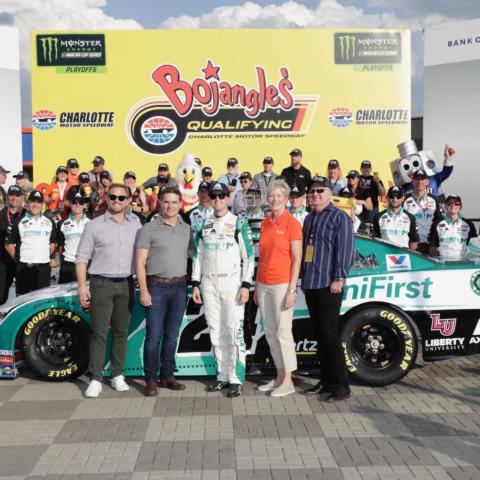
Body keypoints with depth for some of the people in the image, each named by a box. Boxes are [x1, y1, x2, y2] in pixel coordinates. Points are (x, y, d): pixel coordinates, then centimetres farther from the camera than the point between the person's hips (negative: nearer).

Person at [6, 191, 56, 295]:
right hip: (24, 268, -2)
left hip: (44, 267, 2)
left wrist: (48, 257, 10)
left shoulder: (49, 222, 10)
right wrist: (18, 259, 2)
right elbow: (9, 245, 5)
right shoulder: (19, 222, 2)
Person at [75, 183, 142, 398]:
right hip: (101, 284, -3)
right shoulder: (94, 226, 3)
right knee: (99, 333, -3)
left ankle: (118, 376, 19)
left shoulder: (136, 225, 10)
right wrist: (82, 286, -8)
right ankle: (95, 380, 2)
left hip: (126, 285, 3)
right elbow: (81, 258, 1)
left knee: (121, 332, 9)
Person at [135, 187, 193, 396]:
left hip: (179, 286, 4)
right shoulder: (148, 229, -3)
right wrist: (144, 291, -12)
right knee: (154, 336, -3)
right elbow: (140, 263, -6)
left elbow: (191, 257, 17)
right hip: (156, 286, -4)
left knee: (172, 335, 11)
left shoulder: (187, 229, 11)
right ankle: (151, 380, 8)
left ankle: (167, 376, 21)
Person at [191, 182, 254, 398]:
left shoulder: (239, 223, 0)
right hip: (208, 283, 4)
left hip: (232, 281, -4)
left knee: (234, 331, -8)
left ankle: (236, 379, -1)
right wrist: (195, 284, 8)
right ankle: (223, 376, 16)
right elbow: (197, 255, 15)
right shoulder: (203, 225, 12)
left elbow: (249, 255, -3)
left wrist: (246, 285, -10)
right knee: (215, 332, 7)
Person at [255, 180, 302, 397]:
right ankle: (279, 377, 22)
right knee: (270, 333, 11)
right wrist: (257, 286, 14)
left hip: (282, 285, -6)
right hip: (264, 285, 7)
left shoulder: (292, 223, -7)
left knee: (283, 333, -1)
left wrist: (292, 290, -14)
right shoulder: (265, 223, 12)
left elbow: (297, 259, -9)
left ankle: (288, 382, 9)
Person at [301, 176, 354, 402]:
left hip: (329, 285, -8)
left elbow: (345, 249, -11)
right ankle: (326, 381, 20)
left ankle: (341, 385, 0)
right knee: (320, 335, 11)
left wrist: (339, 278, -17)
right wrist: (303, 278, 19)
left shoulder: (339, 217, -3)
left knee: (330, 334, -8)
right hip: (310, 285, 8)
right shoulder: (309, 219, 20)